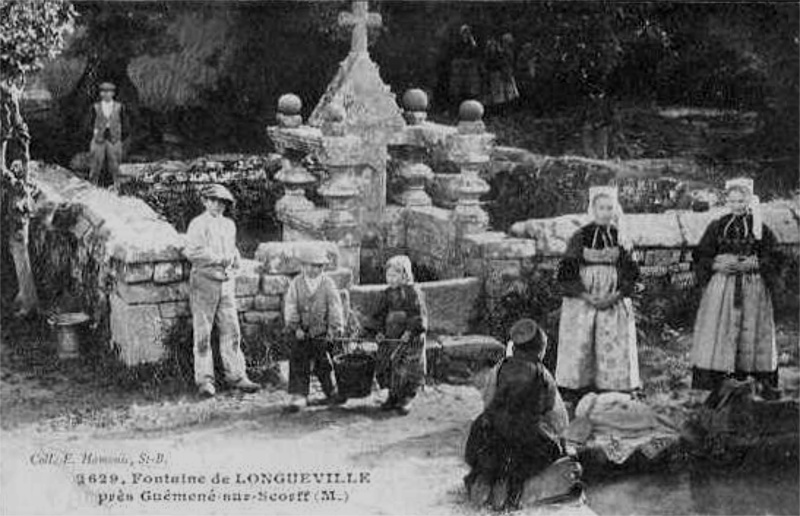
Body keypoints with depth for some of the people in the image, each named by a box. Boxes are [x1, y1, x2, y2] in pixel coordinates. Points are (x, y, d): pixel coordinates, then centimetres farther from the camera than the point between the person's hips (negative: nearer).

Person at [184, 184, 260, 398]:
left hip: (226, 283, 6)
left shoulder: (229, 225, 16)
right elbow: (191, 251, -18)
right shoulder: (199, 224, -5)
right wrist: (219, 259, -16)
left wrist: (234, 259, 9)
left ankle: (236, 375, 8)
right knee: (203, 334, -2)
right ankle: (204, 380, 3)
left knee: (231, 330, 3)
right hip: (203, 281, -6)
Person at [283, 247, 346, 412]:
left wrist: (335, 328, -8)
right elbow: (290, 306, -2)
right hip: (301, 332, 0)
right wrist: (294, 326, -10)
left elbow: (335, 307, -3)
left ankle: (331, 392, 26)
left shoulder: (328, 284, -1)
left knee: (323, 363, 9)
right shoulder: (296, 283, 0)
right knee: (299, 363, -5)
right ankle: (299, 396, -2)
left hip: (322, 332, 0)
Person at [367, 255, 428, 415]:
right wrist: (379, 331, 1)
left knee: (406, 369, -7)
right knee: (387, 366, 6)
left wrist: (410, 331, -20)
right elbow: (380, 314, 15)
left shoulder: (413, 292, -8)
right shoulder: (387, 294, 10)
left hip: (409, 338, -6)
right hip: (389, 337, 6)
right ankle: (393, 397, 19)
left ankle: (406, 400, 4)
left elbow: (419, 315, -12)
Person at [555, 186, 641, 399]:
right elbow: (566, 274, -4)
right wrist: (588, 297, -14)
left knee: (614, 353, -2)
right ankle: (577, 394, 4)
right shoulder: (580, 237, -2)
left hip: (614, 304, 2)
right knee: (579, 351, -3)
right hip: (581, 303, -2)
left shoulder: (621, 239, 4)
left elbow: (631, 275, 4)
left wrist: (614, 297, -12)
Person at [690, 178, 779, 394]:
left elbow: (772, 259, 2)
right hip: (721, 288, 0)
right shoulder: (717, 226, 5)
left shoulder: (759, 228, 3)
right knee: (717, 333, -5)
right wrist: (718, 265, -13)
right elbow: (701, 257, 5)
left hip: (752, 289, 0)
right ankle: (712, 379, -3)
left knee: (751, 333, 1)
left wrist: (751, 265, -15)